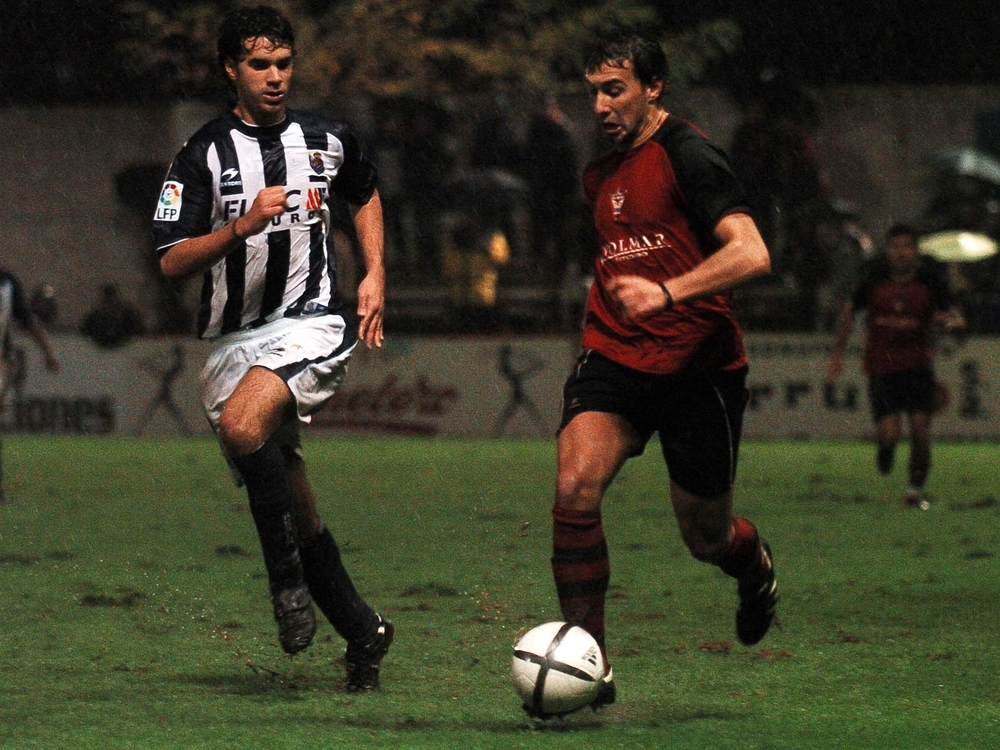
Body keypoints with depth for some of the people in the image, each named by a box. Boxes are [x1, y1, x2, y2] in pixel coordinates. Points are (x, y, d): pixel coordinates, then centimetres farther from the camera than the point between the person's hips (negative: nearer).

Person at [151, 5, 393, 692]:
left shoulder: (327, 141, 5)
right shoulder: (204, 155, -2)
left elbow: (365, 195, 27)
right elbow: (172, 262, -8)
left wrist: (375, 274, 16)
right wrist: (241, 226, -22)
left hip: (312, 325, -2)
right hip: (232, 338, 2)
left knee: (241, 426, -32)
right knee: (295, 513, 4)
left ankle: (286, 569, -17)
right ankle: (363, 634, 19)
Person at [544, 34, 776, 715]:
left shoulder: (687, 155, -11)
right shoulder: (602, 173, 14)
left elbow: (751, 254, -24)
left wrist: (666, 292, -35)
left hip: (699, 369, -5)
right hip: (614, 359, 5)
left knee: (707, 538, 7)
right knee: (574, 489, -22)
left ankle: (756, 565, 46)